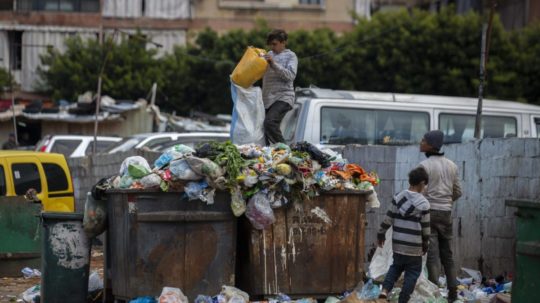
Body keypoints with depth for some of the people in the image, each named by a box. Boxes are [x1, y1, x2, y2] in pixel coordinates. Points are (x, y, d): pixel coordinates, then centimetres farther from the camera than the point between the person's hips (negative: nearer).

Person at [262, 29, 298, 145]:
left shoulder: (290, 56, 3)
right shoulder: (270, 54, 19)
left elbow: (290, 75, -11)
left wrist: (274, 64, -18)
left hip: (283, 97, -7)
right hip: (268, 98, 7)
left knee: (270, 122, -26)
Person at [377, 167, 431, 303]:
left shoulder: (398, 198, -1)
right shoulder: (423, 204, -11)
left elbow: (388, 219, 3)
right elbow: (425, 228, -5)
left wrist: (381, 234, 16)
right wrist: (425, 245, 9)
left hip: (397, 244, 5)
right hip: (414, 247, -4)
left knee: (396, 266, 23)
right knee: (413, 272, 8)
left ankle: (385, 290, 5)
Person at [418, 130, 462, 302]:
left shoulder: (424, 166, -11)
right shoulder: (452, 166, 9)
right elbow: (458, 192, 13)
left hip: (429, 212, -6)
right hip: (446, 213, 6)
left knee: (432, 255, -3)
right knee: (447, 255, 12)